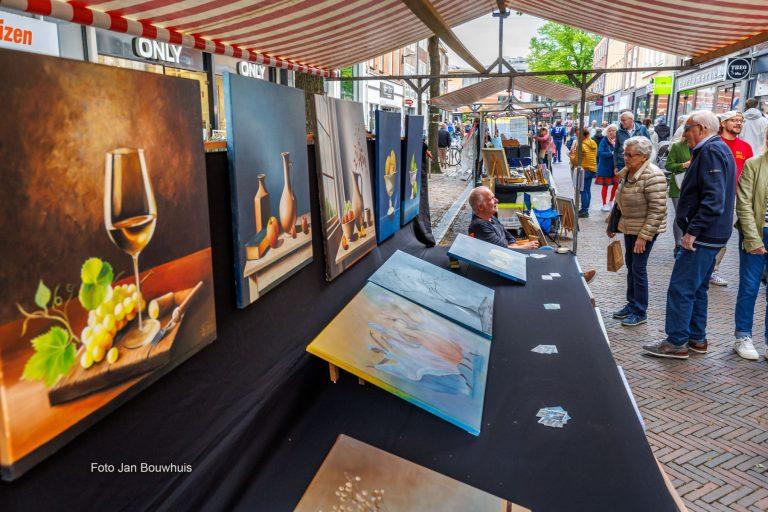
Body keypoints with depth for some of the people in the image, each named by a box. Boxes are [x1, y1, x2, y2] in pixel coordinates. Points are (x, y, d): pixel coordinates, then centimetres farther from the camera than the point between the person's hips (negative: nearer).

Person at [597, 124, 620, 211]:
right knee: (605, 185, 5)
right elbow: (600, 153, -20)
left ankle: (611, 201, 29)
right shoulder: (604, 141, -11)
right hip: (605, 167, -4)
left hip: (615, 167, 4)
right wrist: (611, 153, -22)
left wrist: (614, 145, -18)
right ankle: (604, 204, 17)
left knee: (616, 184, 8)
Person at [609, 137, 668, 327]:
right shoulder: (627, 172, 6)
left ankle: (640, 312, 10)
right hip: (630, 228, 8)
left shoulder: (653, 176, -21)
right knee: (630, 266, 15)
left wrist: (644, 236, -23)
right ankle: (631, 304, 29)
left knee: (638, 268, -3)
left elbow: (657, 210, -23)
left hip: (645, 230, -8)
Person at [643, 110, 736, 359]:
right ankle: (697, 339, 26)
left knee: (681, 288, -6)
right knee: (697, 288, 17)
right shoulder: (718, 149, 18)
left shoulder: (711, 151, -15)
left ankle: (676, 343, 0)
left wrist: (693, 231, -24)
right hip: (710, 235, 11)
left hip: (703, 236, -11)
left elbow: (713, 199, -25)